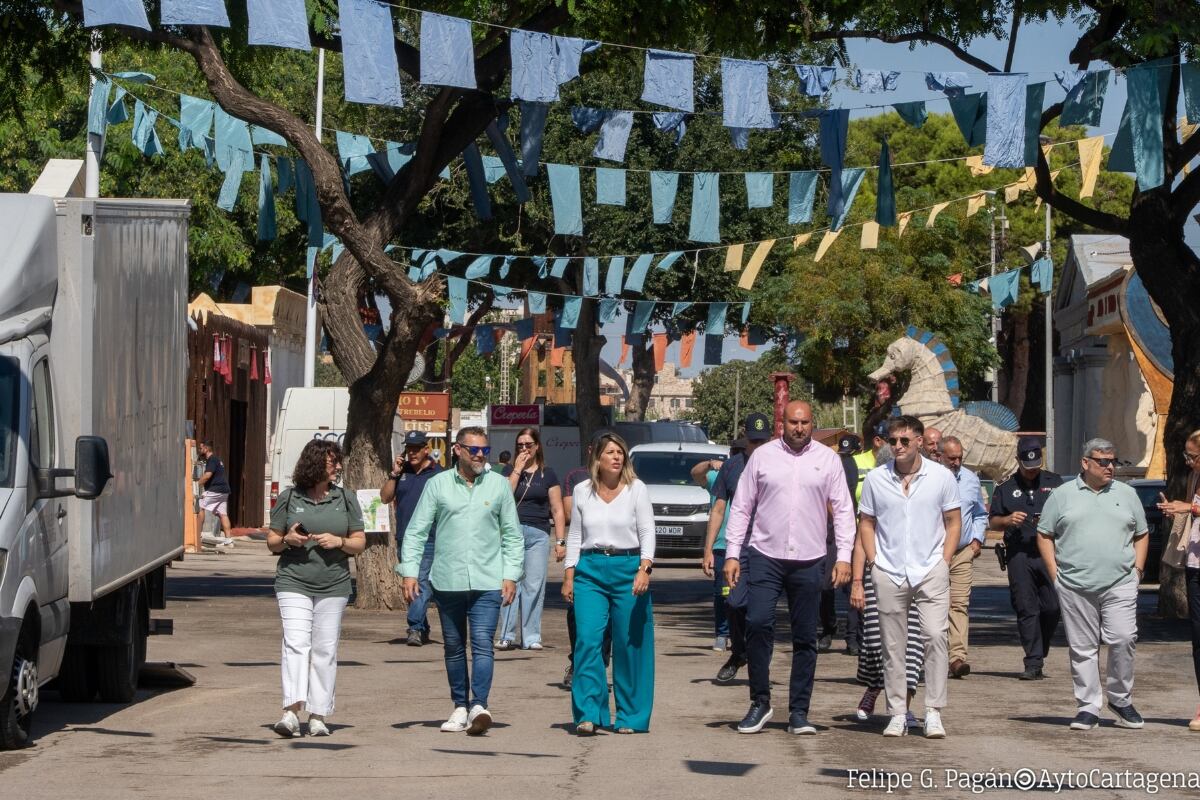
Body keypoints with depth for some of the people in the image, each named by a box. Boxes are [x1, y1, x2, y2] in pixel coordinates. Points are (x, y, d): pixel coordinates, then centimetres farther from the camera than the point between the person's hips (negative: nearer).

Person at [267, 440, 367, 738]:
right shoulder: (288, 498, 6)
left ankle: (318, 715, 6)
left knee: (325, 650, 1)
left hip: (333, 586, 2)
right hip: (293, 582, -2)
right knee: (296, 643, -14)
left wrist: (339, 542, -9)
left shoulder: (346, 499, 10)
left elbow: (360, 543, 11)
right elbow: (271, 542, 11)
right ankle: (292, 710, -24)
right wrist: (287, 540, -11)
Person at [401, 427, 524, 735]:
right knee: (453, 647, 8)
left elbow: (512, 535, 10)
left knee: (482, 643, -13)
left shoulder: (499, 484, 6)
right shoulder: (438, 484, 4)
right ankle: (460, 707, 16)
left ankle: (479, 706, -20)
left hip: (487, 582, -1)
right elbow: (416, 532, 5)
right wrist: (410, 571, -4)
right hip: (447, 580, 1)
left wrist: (511, 575, 2)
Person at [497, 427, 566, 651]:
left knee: (534, 586, -3)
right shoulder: (509, 470, 12)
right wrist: (517, 470, -5)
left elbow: (557, 509, 8)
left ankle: (531, 637, 1)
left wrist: (560, 541, 2)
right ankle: (507, 636, 1)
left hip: (538, 534, 0)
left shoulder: (547, 474, 10)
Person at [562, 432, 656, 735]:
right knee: (588, 639, -12)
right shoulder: (582, 492, 9)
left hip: (628, 568, -1)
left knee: (629, 644, 0)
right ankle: (588, 714, -11)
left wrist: (644, 569, -15)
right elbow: (574, 536, 14)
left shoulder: (636, 489, 2)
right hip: (590, 570, 1)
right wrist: (569, 576, 7)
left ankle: (630, 717, 10)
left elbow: (647, 531, -2)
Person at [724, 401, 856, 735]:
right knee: (757, 624, -15)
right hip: (765, 556, -1)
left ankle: (799, 711, 11)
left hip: (809, 561, 1)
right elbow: (741, 507, 6)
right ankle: (760, 702, -2)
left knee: (805, 638, 4)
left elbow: (843, 510, 6)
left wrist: (844, 555, -4)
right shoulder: (762, 456, 5)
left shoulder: (827, 459, 6)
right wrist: (732, 553, 0)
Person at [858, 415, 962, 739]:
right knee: (892, 645, 5)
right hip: (889, 575, 2)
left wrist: (943, 563, -2)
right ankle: (896, 714, 12)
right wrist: (874, 563, 2)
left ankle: (933, 713, -8)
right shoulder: (875, 479, 5)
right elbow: (866, 523, 12)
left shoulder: (941, 477, 2)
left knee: (935, 636, -13)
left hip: (930, 572, -2)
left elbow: (954, 522, 7)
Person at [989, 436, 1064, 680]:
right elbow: (992, 522, 14)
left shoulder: (1055, 484, 14)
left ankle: (1039, 654, 13)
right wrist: (1008, 520, -7)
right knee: (1026, 609, -6)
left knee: (1052, 608, -6)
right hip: (1019, 556, 0)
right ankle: (1034, 663, -5)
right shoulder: (1005, 489, 15)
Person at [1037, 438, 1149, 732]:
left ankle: (1121, 700, 6)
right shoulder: (1062, 495, 8)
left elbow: (1141, 534, 19)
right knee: (1082, 648, 1)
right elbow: (1044, 535, 10)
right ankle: (1088, 708, 8)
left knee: (1123, 639, -11)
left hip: (1119, 584, 1)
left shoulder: (1126, 494, 14)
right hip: (1074, 586, -1)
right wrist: (1055, 572, 1)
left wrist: (1137, 568, 7)